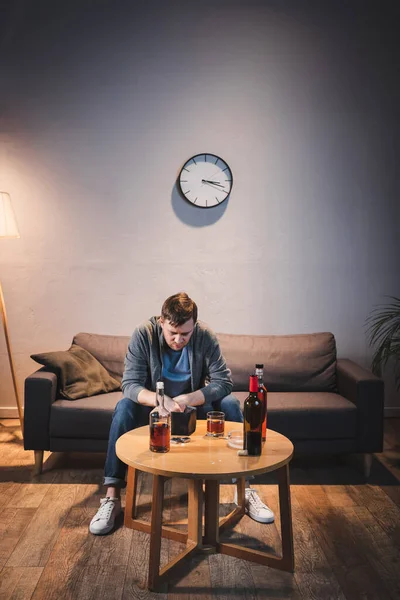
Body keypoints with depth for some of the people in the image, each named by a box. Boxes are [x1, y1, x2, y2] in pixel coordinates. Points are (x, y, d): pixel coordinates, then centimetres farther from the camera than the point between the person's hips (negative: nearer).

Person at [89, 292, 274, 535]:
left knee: (230, 404, -24)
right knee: (124, 408, -31)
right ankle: (112, 497, -25)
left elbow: (224, 382, -21)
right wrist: (161, 400, -47)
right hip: (154, 403, -1)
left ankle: (245, 488, -16)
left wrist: (187, 400, -35)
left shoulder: (206, 336, -20)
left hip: (194, 403, 1)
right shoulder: (144, 334, -23)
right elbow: (130, 384, -27)